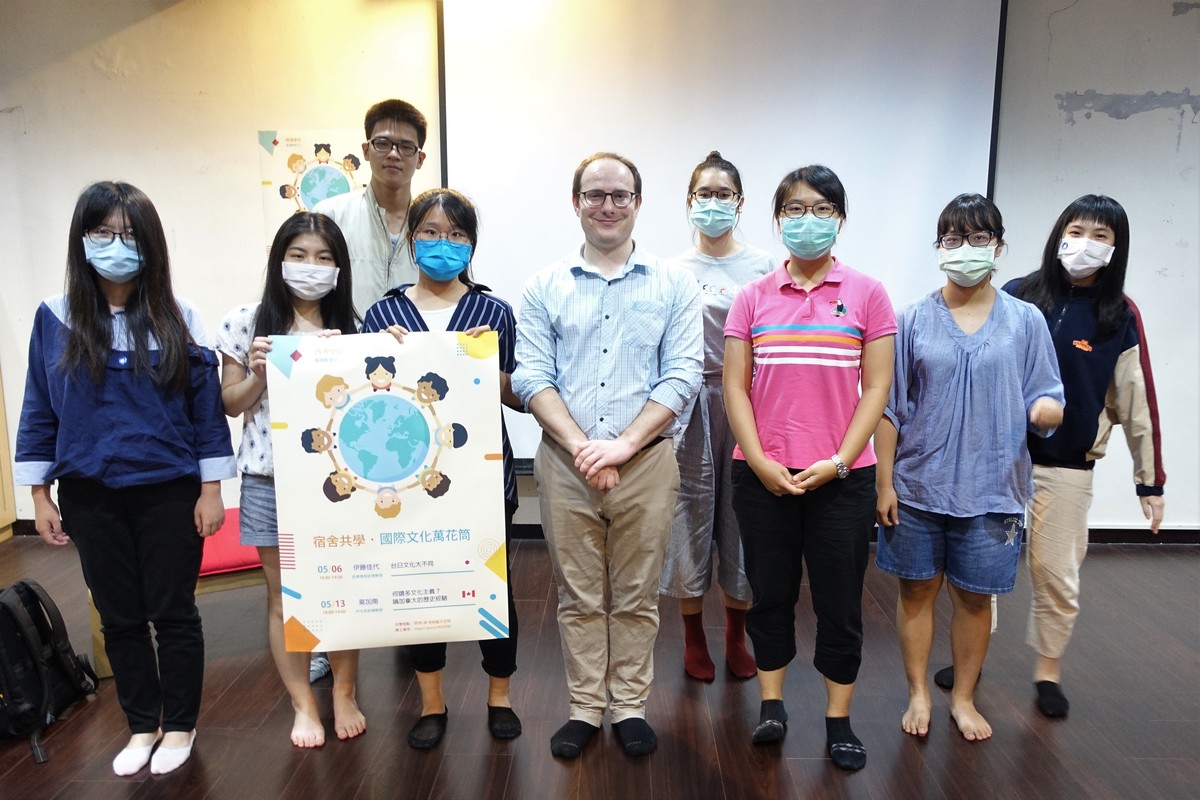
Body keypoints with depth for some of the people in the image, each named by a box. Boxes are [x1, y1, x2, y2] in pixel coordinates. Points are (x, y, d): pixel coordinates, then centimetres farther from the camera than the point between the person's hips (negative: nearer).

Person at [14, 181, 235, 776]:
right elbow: (38, 412, 5)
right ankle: (142, 725, 32)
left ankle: (179, 726, 27)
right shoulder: (54, 319, 0)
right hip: (90, 497, 2)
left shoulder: (177, 318, -4)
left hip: (169, 492, -2)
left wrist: (210, 489, -4)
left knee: (173, 612, 9)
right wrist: (39, 495, 3)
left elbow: (207, 408, -2)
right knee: (120, 616, 14)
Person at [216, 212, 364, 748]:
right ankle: (303, 706, 25)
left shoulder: (351, 329, 3)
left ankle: (343, 695, 28)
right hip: (270, 478, 0)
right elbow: (231, 404, 5)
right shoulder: (246, 323, 0)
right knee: (285, 597, 9)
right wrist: (259, 374, -13)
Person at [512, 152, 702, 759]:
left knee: (636, 594, 10)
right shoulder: (545, 287, 6)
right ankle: (585, 706, 26)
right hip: (564, 463, 1)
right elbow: (530, 377, -1)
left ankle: (630, 705, 27)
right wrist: (582, 446, -13)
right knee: (578, 594, 11)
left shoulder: (673, 285, 4)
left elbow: (682, 375, -4)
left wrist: (623, 443, -14)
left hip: (647, 461, 0)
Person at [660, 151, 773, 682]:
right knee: (692, 512, 5)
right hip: (691, 404, 0)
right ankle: (694, 639, 24)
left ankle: (736, 637, 28)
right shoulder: (672, 272, 5)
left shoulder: (763, 267, 4)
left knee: (743, 516, 7)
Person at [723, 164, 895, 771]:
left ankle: (839, 721, 26)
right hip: (762, 476, 1)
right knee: (771, 594, 12)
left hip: (841, 477, -1)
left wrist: (839, 461, -10)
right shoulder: (753, 298, 4)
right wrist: (759, 461, -9)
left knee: (840, 601, 9)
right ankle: (771, 704, 30)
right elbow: (735, 386, 1)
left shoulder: (866, 294, 0)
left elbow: (876, 387, -2)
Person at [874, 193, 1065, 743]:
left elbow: (1046, 401, 4)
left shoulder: (1024, 322, 2)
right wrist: (885, 482, -3)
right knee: (917, 591, 11)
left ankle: (963, 698, 32)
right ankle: (918, 694, 29)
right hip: (918, 486, 0)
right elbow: (890, 408, 0)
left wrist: (1047, 410, -21)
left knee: (974, 597, 11)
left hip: (990, 488, 0)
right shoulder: (915, 320, 0)